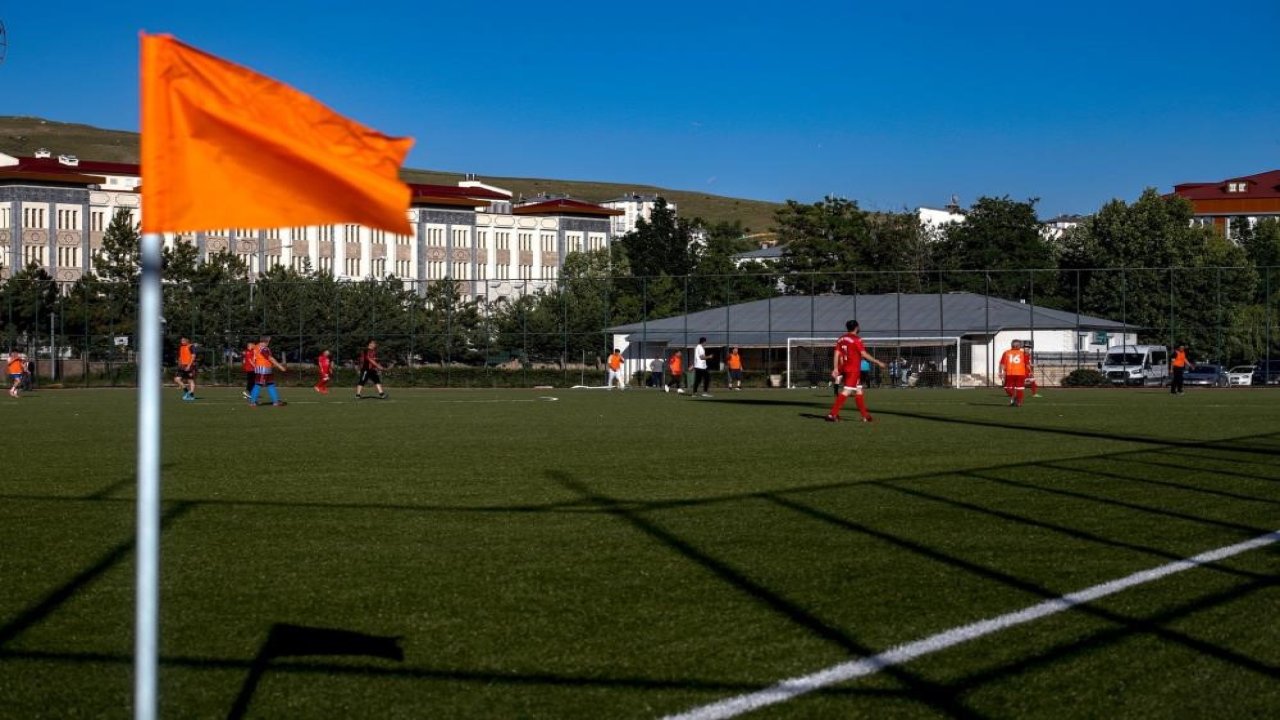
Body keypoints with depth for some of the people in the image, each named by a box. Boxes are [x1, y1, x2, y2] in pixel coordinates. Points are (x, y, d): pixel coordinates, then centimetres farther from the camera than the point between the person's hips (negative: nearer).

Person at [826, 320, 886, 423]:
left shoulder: (841, 339, 10)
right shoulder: (856, 339, -10)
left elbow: (836, 354, 6)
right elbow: (864, 355, -14)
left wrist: (835, 368, 7)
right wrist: (878, 362, -7)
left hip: (844, 369, 8)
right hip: (853, 370, -8)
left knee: (859, 391, 15)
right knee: (846, 392, -9)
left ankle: (865, 416, 17)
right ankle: (832, 414, -15)